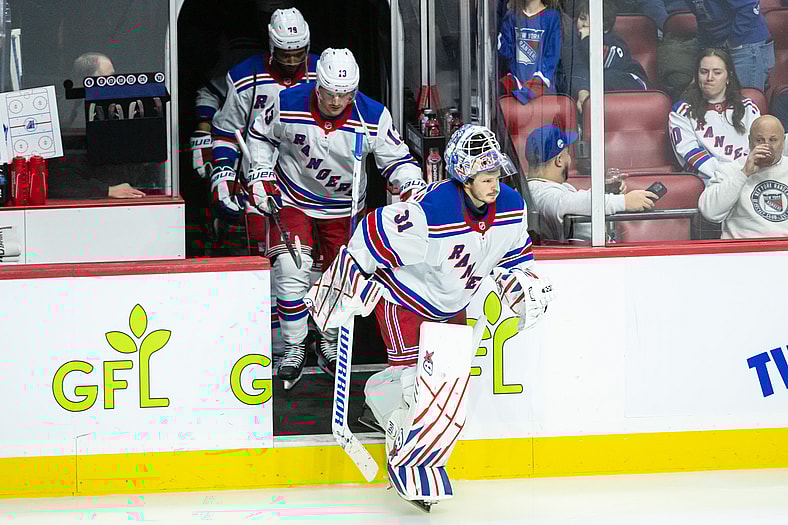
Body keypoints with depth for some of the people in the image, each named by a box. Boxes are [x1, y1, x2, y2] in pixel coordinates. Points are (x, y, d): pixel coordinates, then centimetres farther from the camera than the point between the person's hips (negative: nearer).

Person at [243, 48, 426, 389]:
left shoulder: (374, 117, -19)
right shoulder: (288, 104, -19)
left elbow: (396, 159, -8)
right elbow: (261, 135, 1)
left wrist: (413, 188, -24)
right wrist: (260, 176, -6)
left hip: (344, 207, 2)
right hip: (293, 200, -2)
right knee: (291, 271, -16)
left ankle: (330, 344, 31)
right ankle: (294, 348, 2)